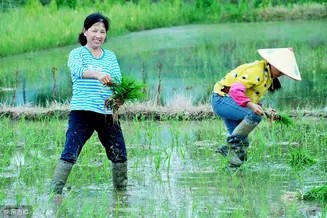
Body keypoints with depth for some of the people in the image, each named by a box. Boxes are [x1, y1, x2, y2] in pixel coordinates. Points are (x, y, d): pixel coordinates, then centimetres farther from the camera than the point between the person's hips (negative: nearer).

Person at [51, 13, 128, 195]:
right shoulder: (77, 54, 2)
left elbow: (118, 80, 4)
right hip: (82, 112, -4)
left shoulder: (110, 57, 16)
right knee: (70, 153, -15)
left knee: (120, 155, 6)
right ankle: (55, 190, -15)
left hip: (108, 113, 4)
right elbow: (78, 70, -21)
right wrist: (97, 74, -41)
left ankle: (122, 188, 25)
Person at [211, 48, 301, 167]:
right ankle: (233, 143, -20)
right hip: (222, 99, -10)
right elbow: (236, 90, -31)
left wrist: (266, 112, 4)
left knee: (243, 143, -1)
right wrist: (251, 105, -45)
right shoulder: (257, 71, -20)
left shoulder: (268, 77, 12)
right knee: (254, 115, -30)